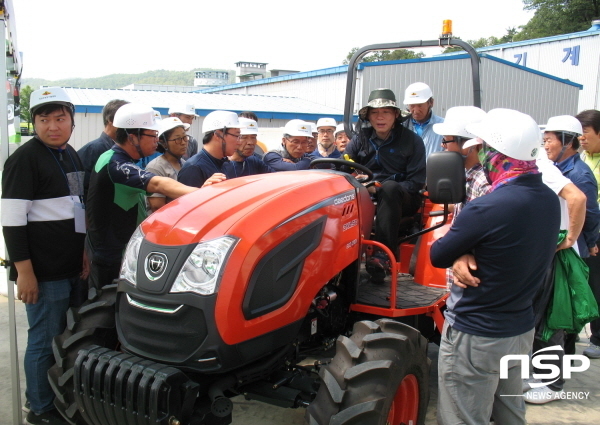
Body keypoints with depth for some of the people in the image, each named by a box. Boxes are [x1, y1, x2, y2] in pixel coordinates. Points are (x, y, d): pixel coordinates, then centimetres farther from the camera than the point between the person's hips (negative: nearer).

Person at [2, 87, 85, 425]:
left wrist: (85, 255, 20)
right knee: (45, 341, 2)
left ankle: (60, 397, 35)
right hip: (44, 272, -8)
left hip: (72, 268, 8)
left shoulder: (73, 156, 12)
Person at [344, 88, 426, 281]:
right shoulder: (360, 139, 7)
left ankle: (383, 254, -42)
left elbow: (416, 181, -7)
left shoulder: (412, 141, -1)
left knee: (389, 187, -37)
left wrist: (381, 189, -21)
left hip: (401, 199, -2)